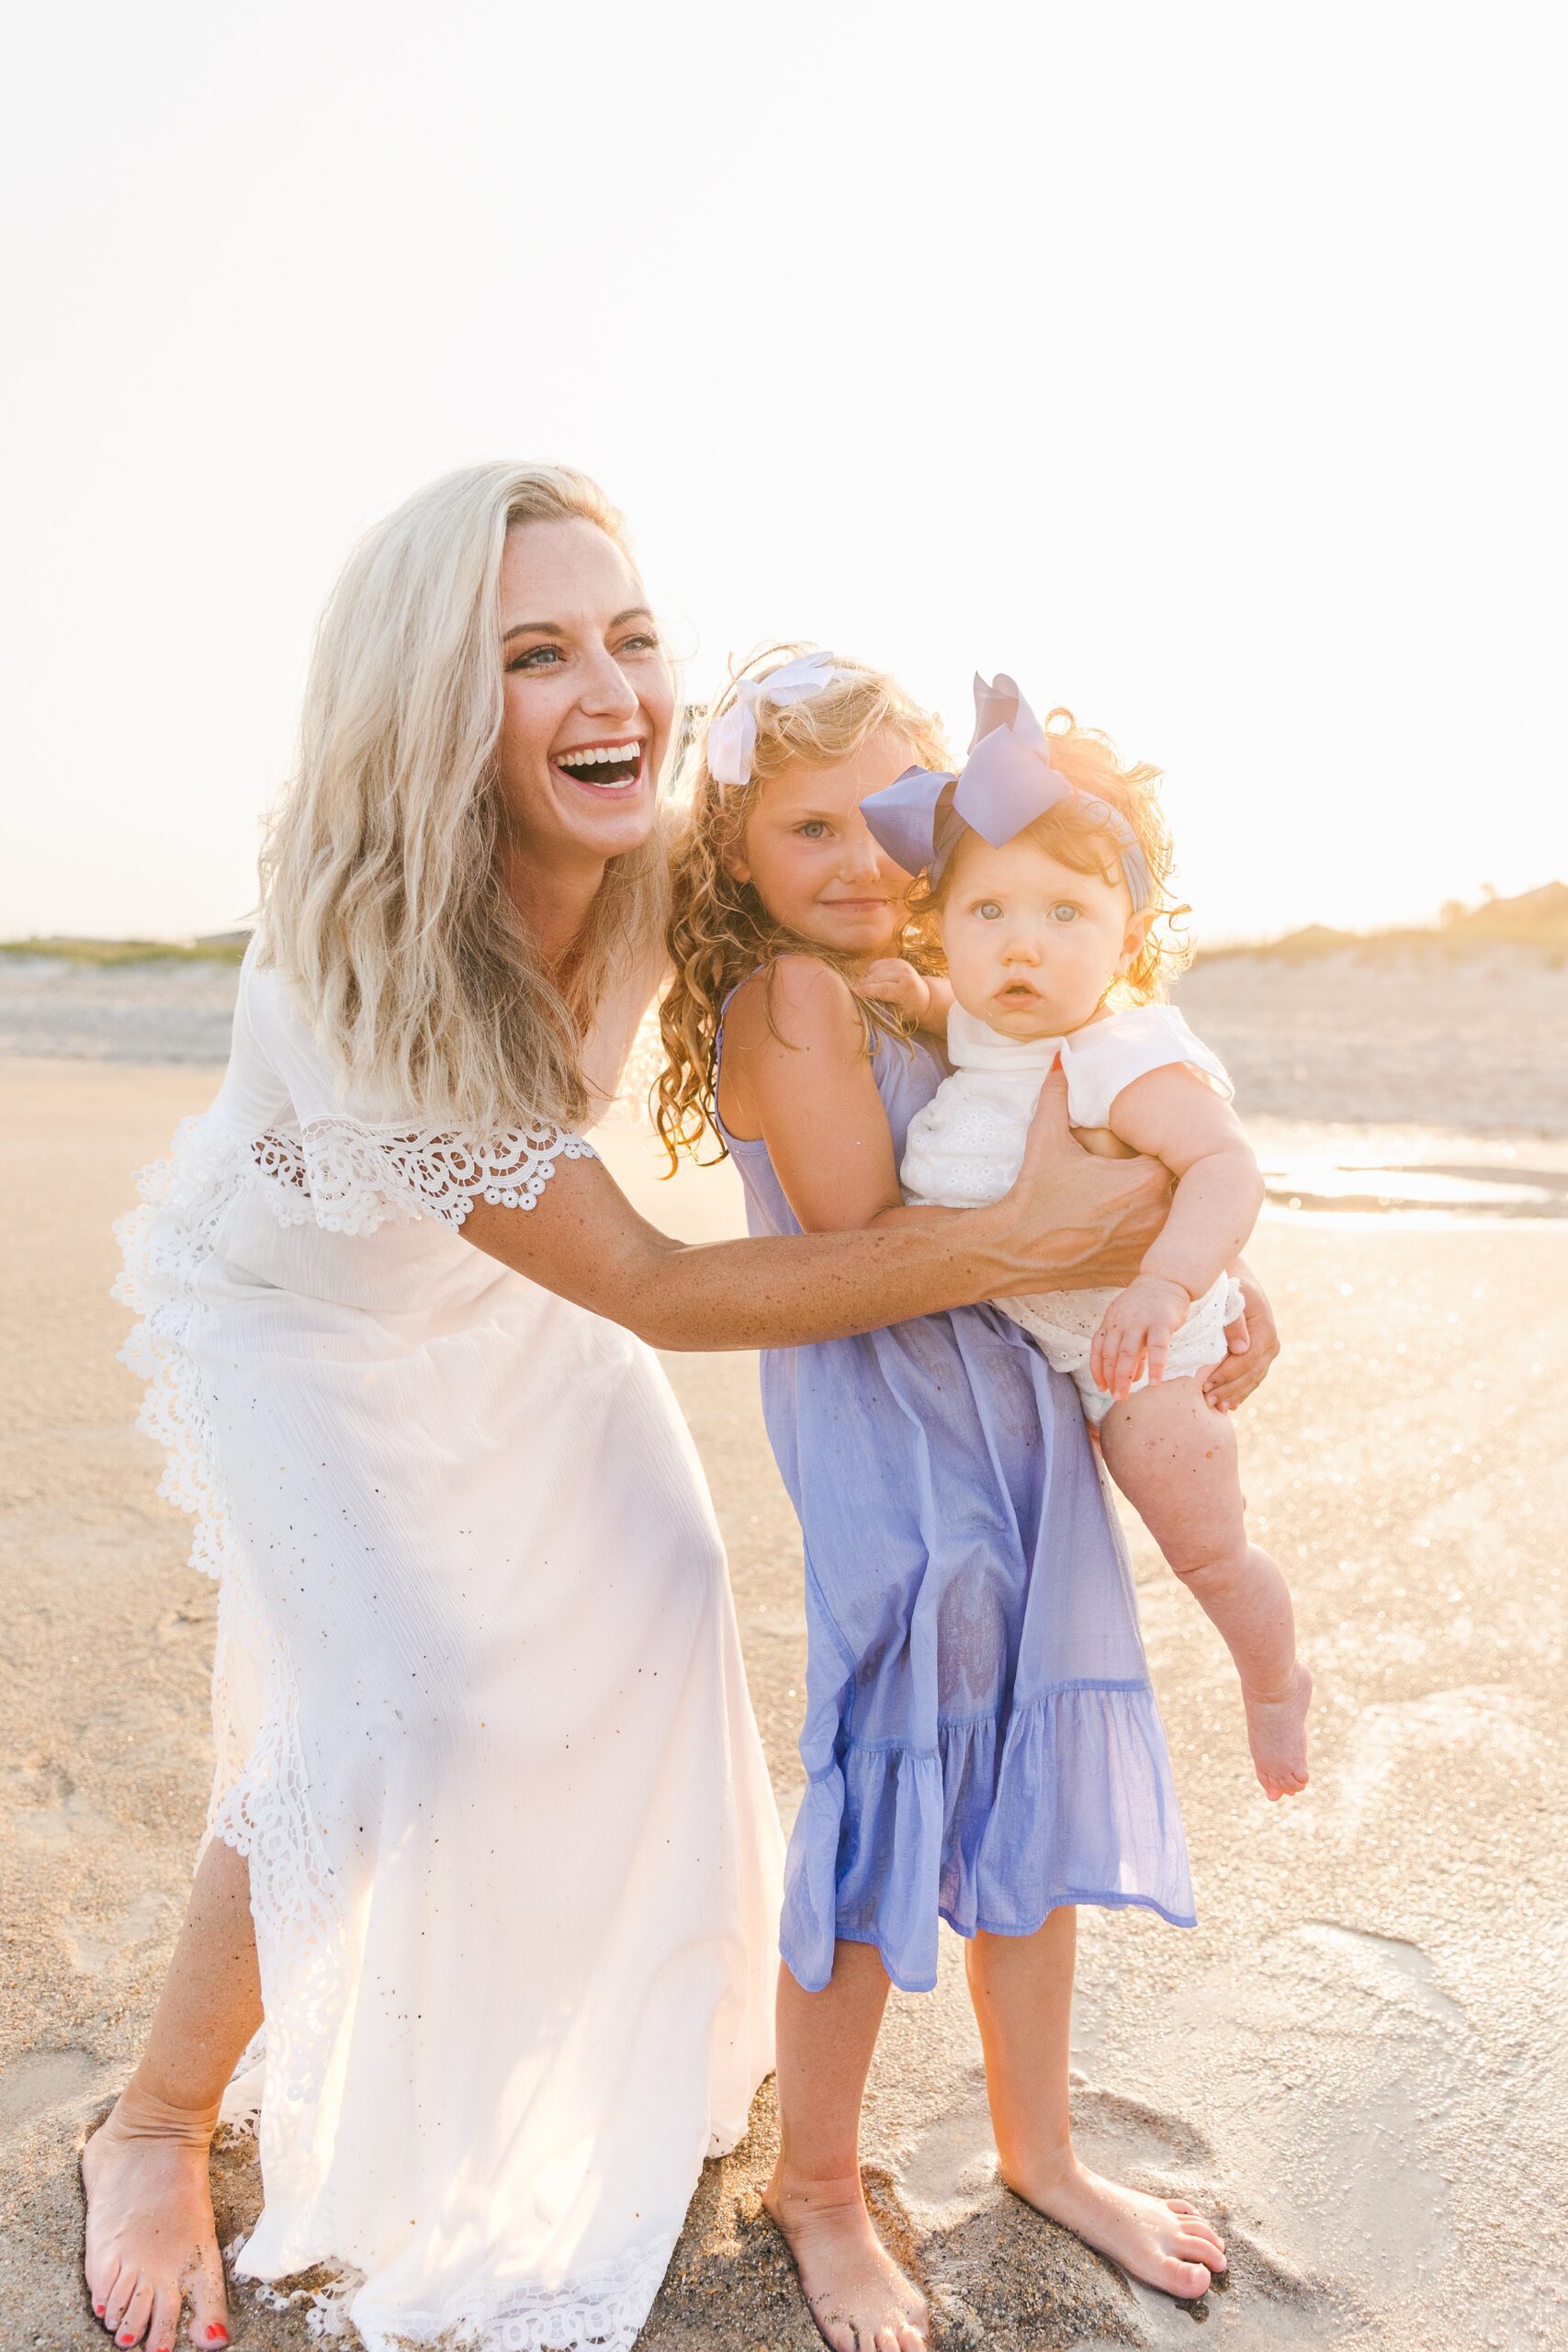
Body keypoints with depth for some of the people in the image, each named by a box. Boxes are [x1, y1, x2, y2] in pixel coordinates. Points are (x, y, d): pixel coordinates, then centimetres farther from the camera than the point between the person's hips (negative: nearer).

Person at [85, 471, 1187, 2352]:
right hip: (297, 1305, -5)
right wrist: (1014, 1241, -39)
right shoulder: (351, 962, -40)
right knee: (382, 1711, -14)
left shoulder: (671, 859, -24)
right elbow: (647, 1287, -36)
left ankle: (623, 2034, 37)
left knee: (650, 1602, 7)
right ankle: (159, 2129, 17)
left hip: (500, 1285, 5)